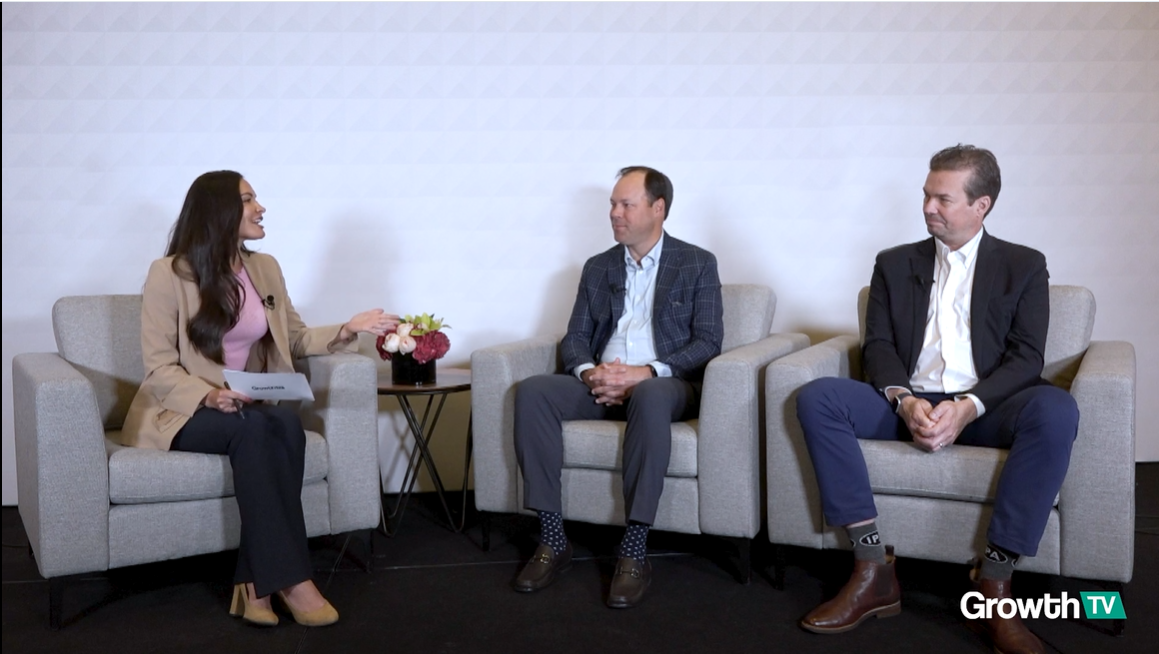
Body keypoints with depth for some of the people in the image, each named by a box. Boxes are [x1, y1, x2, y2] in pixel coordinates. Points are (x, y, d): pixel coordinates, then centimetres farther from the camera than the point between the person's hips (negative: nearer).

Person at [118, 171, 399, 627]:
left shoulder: (265, 268, 10)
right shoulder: (169, 273, -9)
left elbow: (295, 340, 18)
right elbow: (159, 368, -12)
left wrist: (348, 330, 2)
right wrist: (210, 396, -29)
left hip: (249, 408, 5)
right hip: (183, 411, -4)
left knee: (285, 424, -31)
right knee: (255, 430, -36)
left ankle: (255, 582, -31)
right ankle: (289, 579, -33)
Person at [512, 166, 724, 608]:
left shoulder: (698, 265, 6)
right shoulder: (598, 268, 18)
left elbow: (708, 343, -4)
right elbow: (574, 338, 13)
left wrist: (644, 373, -19)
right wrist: (589, 372, -12)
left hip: (664, 386, -4)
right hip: (601, 385, 4)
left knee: (650, 396, -40)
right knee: (532, 392, -25)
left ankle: (634, 552, -35)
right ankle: (553, 540, -22)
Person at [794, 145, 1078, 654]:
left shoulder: (1023, 266, 11)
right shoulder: (895, 264, 16)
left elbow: (1025, 358, -1)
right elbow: (877, 345, 7)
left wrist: (967, 407, -19)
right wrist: (905, 401, -15)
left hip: (984, 408, -2)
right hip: (909, 403, 2)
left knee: (1055, 410, -34)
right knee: (816, 398, -25)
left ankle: (994, 581, -27)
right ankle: (873, 570, -26)